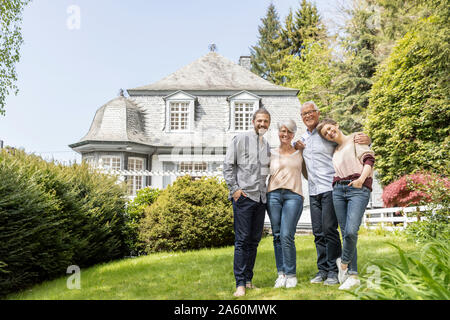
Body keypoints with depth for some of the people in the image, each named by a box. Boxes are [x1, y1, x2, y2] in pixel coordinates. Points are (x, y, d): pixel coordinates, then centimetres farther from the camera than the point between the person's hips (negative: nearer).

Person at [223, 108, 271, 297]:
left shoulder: (267, 145, 18)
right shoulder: (241, 140, 1)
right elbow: (228, 165, -3)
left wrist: (268, 191, 13)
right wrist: (234, 188, -10)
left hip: (261, 197, 6)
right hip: (243, 196, -6)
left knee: (254, 240, 9)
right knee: (242, 240, -7)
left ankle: (248, 280, 17)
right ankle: (240, 284, -4)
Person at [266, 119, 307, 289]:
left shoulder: (300, 153, 15)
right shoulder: (272, 154, 16)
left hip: (293, 195, -1)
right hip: (273, 194, 2)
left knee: (287, 236, -12)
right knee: (277, 236, 1)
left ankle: (291, 274, 0)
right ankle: (281, 273, 11)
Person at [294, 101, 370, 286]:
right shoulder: (303, 139, 18)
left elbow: (352, 142, 1)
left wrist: (366, 140, -21)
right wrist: (296, 147, 9)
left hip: (330, 188, -6)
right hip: (313, 191, 6)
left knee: (329, 229, -8)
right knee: (318, 232, 7)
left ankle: (334, 271, 1)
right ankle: (322, 269, 16)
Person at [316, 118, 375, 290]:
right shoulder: (335, 151, 26)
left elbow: (369, 159, -1)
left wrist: (361, 179, -15)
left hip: (358, 189, -5)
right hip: (338, 190, 5)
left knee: (351, 232, -19)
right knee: (345, 233, -1)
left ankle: (343, 263, 5)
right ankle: (353, 275, 5)